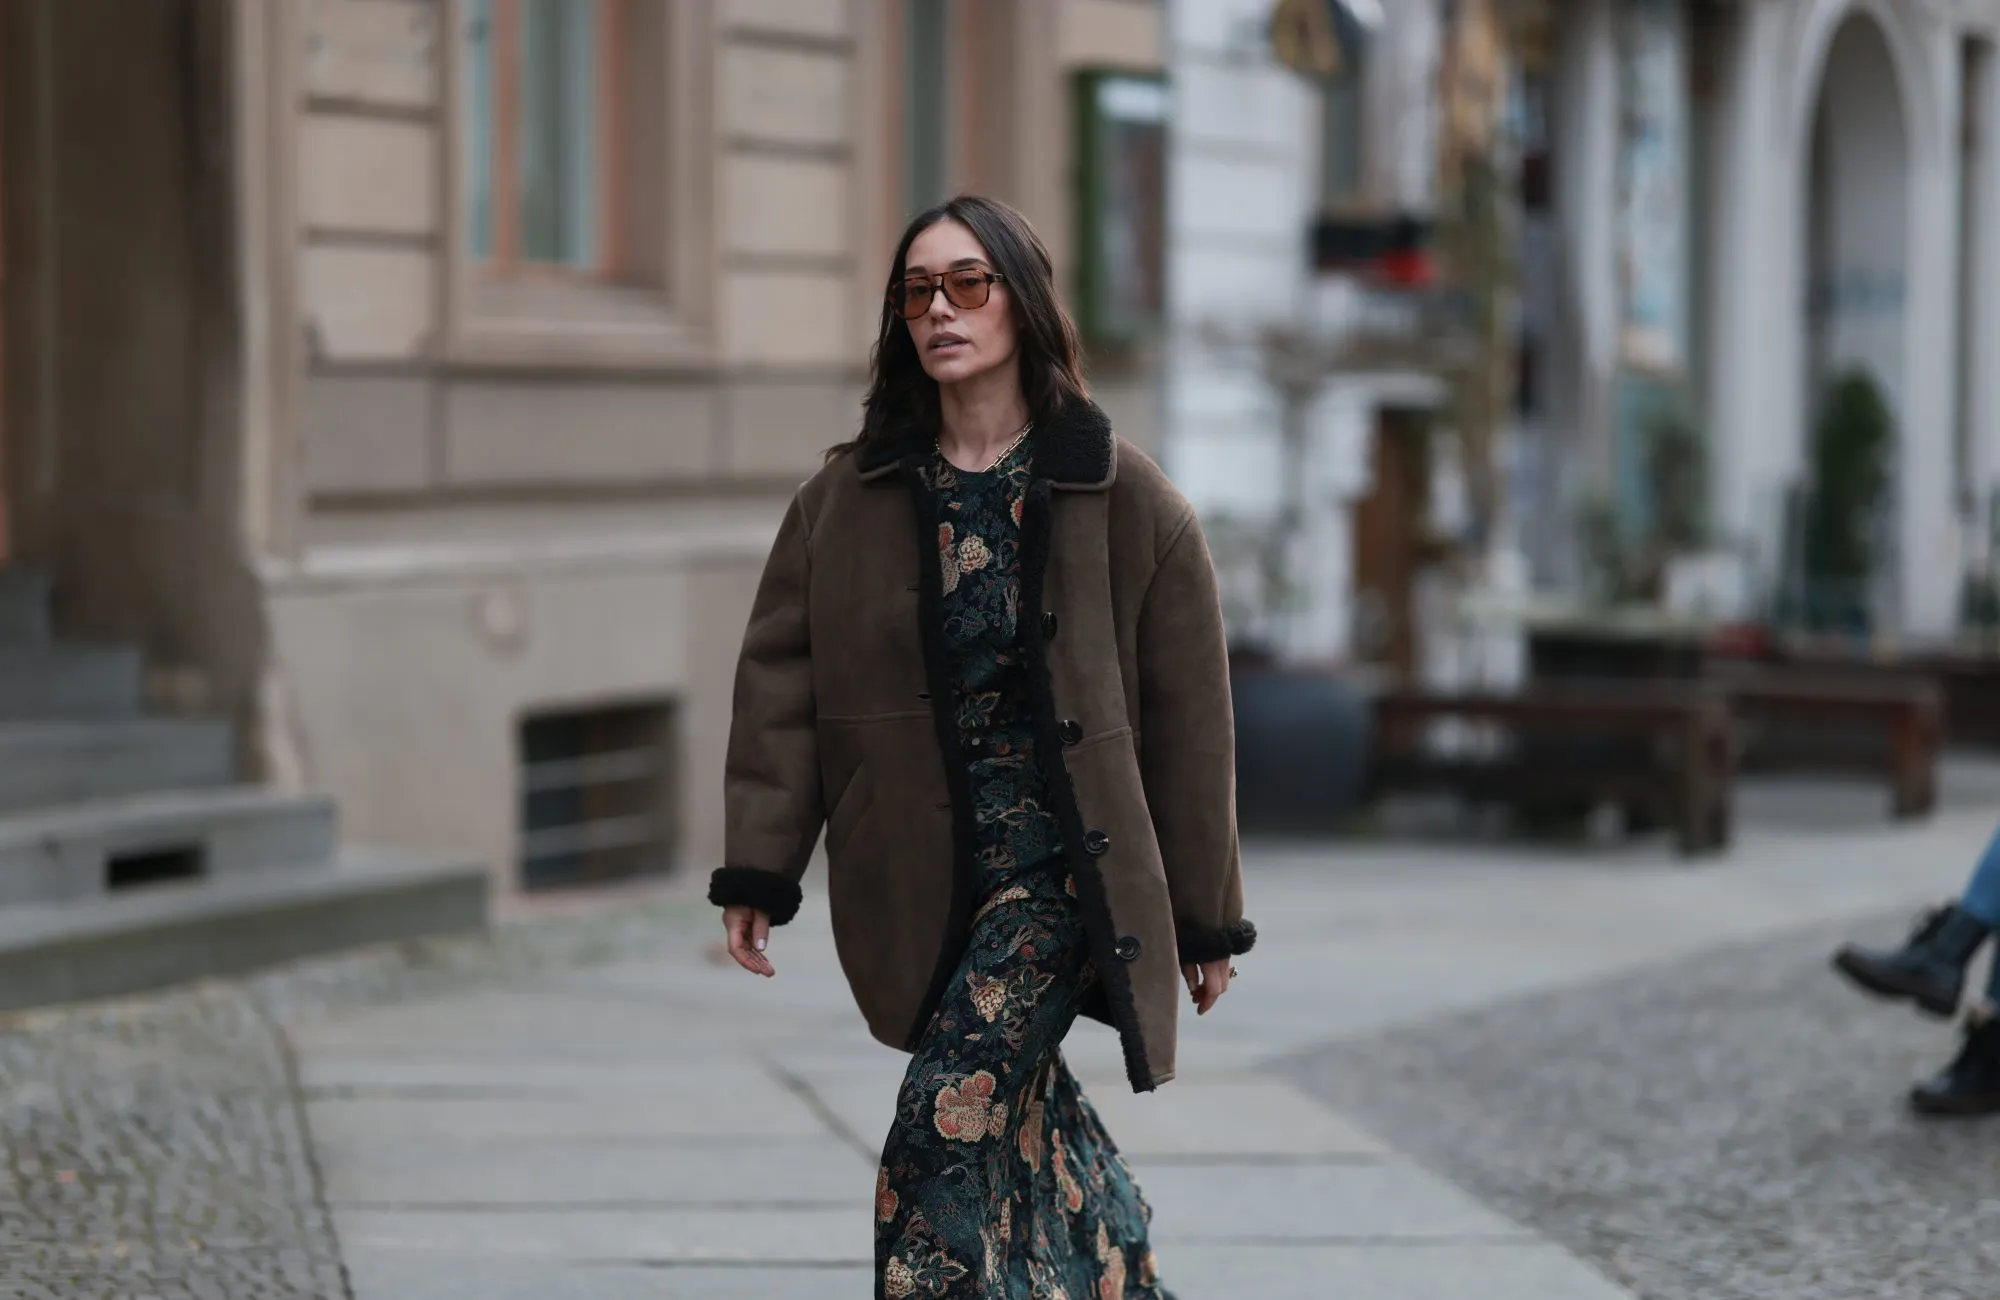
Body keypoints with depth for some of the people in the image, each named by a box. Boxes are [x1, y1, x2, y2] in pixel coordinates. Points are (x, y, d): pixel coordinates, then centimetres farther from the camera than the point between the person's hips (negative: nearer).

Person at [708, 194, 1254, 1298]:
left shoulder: (1125, 499, -3)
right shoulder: (847, 499, 5)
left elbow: (1189, 716, 1)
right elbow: (780, 685, 4)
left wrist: (1206, 919, 3)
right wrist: (757, 872, -6)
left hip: (1065, 865, -4)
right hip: (917, 881, 4)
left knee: (952, 1121, -16)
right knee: (1021, 1119, 11)